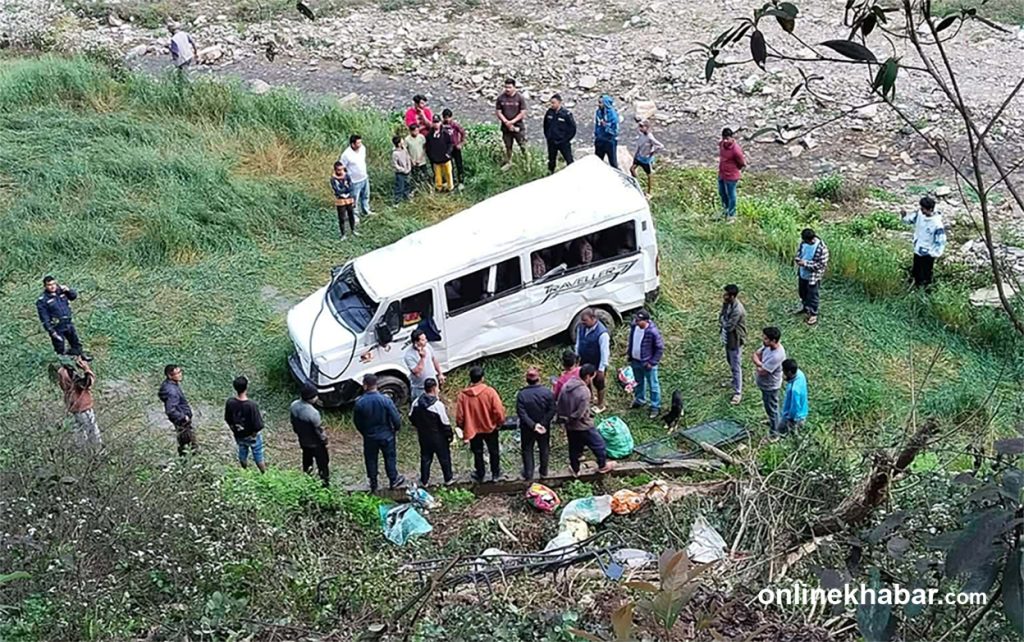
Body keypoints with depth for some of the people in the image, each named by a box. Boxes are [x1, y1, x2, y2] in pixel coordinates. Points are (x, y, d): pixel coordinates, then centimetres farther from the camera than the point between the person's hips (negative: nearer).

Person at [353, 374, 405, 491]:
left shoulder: (360, 402, -17)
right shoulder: (385, 400, -22)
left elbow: (356, 421, -4)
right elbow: (396, 418, -17)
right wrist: (396, 428, 5)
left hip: (369, 437, 1)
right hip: (386, 435, -1)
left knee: (371, 459, 18)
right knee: (390, 457, 18)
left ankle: (373, 484, 29)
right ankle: (393, 480, 31)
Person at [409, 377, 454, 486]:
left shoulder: (416, 402, -11)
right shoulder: (438, 405, -28)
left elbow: (411, 417, 3)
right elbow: (445, 423, -20)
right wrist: (450, 435, -4)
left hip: (423, 436, 5)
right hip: (438, 437, -4)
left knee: (425, 457, 20)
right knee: (444, 457, 17)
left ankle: (424, 480, 30)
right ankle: (448, 478, 32)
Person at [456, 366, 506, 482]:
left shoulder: (463, 394, -19)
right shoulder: (490, 392, -23)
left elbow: (459, 416, -11)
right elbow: (499, 411, -20)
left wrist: (463, 427, 8)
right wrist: (500, 422, 1)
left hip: (472, 429, 1)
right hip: (490, 428, -1)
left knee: (477, 453, 22)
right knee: (493, 451, 22)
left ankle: (479, 476, 37)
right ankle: (495, 474, 38)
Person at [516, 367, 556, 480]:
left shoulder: (521, 394, -18)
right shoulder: (547, 392, -16)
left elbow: (521, 413, -22)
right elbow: (551, 411, -17)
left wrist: (533, 425, -22)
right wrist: (543, 424, -16)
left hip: (527, 428, -1)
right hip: (544, 427, 1)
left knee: (527, 450, 17)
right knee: (544, 448, 22)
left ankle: (528, 474, 23)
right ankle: (544, 471, 35)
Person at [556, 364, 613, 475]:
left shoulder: (566, 386, -5)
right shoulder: (584, 391, -29)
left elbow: (558, 406, 2)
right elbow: (580, 414, -27)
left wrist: (564, 418, 11)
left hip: (569, 426, 7)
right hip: (583, 426, -7)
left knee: (574, 448, 23)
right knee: (599, 444, 16)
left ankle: (575, 469, 38)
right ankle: (602, 466, 33)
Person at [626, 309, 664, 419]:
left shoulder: (652, 332, -29)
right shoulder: (634, 326, -10)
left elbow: (660, 348, -19)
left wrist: (652, 362, -17)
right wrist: (628, 353, 10)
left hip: (647, 363, -7)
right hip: (635, 361, 7)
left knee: (653, 385, 9)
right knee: (638, 382, 27)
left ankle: (656, 407, 23)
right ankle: (640, 400, 48)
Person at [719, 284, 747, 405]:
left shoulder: (738, 310, -34)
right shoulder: (728, 303, -7)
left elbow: (729, 326, -29)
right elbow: (722, 315, 7)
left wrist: (722, 320, -14)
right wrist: (722, 322, -11)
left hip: (735, 340, -9)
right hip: (728, 338, 9)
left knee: (736, 366, 3)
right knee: (730, 362, 27)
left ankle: (738, 392, 15)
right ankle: (735, 381, 50)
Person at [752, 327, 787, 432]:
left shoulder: (777, 356, -38)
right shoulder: (768, 345, -13)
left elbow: (762, 371, -32)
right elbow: (756, 354, -2)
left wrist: (759, 365, -12)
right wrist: (761, 364, -20)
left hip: (770, 385, -8)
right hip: (765, 383, 8)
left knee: (771, 407, 13)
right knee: (768, 404, 30)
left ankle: (774, 430, 34)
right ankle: (773, 421, 54)